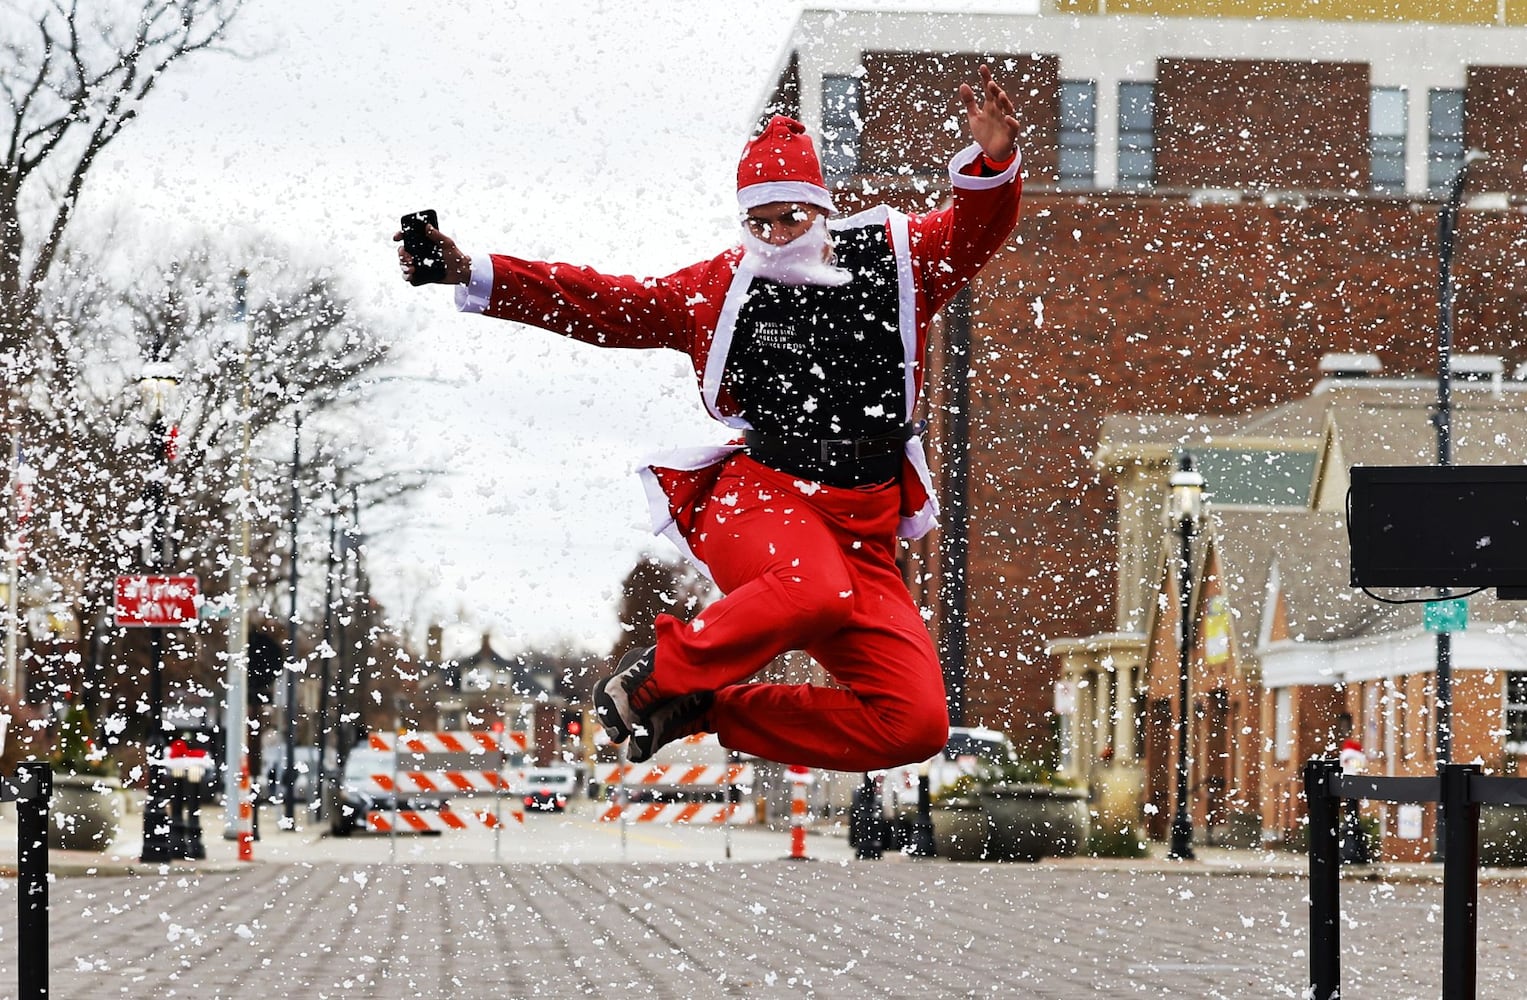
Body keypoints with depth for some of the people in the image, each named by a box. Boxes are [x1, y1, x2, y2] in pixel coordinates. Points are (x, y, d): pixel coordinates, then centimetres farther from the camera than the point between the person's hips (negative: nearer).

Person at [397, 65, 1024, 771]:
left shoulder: (895, 260, 12)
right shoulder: (720, 287, 10)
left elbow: (975, 230, 4)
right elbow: (601, 303, 13)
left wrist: (991, 160, -21)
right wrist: (471, 274, 6)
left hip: (865, 534, 3)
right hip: (758, 497, -3)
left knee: (916, 727, -12)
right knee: (814, 589, -42)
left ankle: (713, 713, 4)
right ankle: (657, 675, -19)